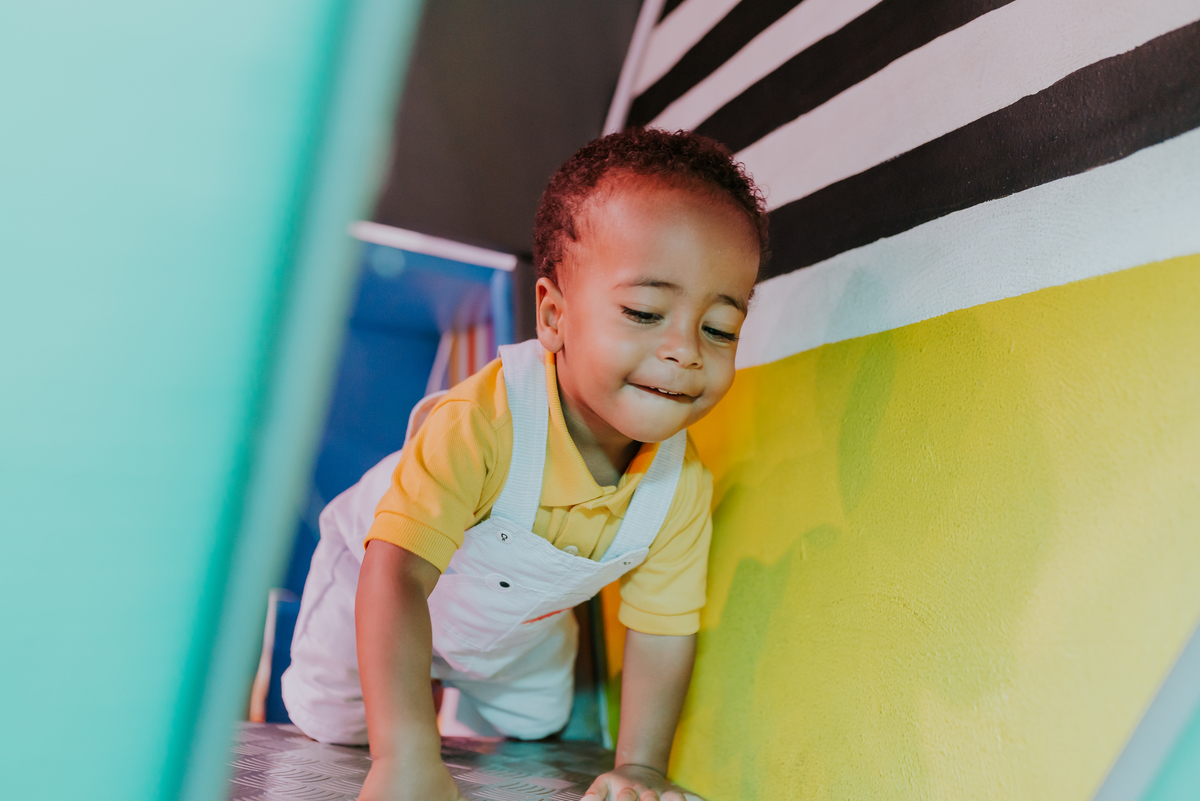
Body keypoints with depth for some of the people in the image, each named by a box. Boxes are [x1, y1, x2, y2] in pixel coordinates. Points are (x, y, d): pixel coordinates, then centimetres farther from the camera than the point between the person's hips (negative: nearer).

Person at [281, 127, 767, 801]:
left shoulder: (684, 486, -29)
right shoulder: (482, 421, -46)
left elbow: (664, 625, -18)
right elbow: (398, 573, -49)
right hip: (388, 586, -4)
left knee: (539, 722, 25)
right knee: (330, 721, 7)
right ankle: (421, 690, 38)